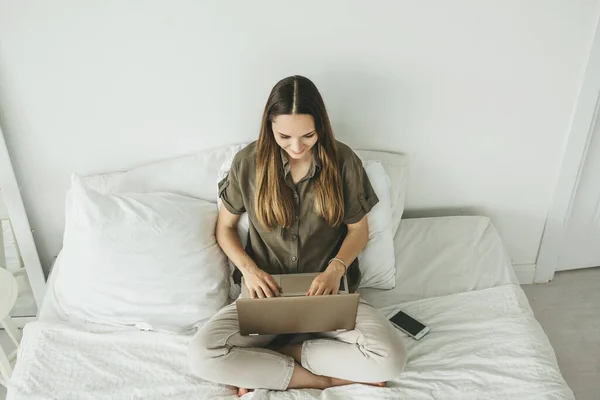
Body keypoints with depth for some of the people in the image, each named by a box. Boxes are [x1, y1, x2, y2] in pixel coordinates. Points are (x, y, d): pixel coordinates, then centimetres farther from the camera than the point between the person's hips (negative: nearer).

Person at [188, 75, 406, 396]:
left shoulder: (343, 161, -9)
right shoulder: (248, 162, -8)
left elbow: (359, 229, 3)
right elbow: (224, 227, 5)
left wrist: (336, 268, -18)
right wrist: (248, 268, -14)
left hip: (329, 291, 1)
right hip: (268, 292, 0)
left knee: (390, 358, -26)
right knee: (202, 355, -26)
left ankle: (265, 360, -10)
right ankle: (326, 378, -13)